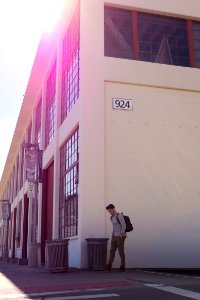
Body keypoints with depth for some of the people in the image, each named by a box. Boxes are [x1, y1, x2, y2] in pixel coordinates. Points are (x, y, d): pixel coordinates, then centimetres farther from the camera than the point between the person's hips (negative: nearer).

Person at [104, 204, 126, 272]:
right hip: (114, 236, 7)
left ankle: (122, 267, 10)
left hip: (120, 237, -7)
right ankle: (108, 267, 3)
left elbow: (124, 226, -13)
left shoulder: (119, 216, -12)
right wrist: (113, 235, 10)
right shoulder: (112, 217, 13)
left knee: (121, 252, 0)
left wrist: (121, 234, -14)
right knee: (112, 251, 4)